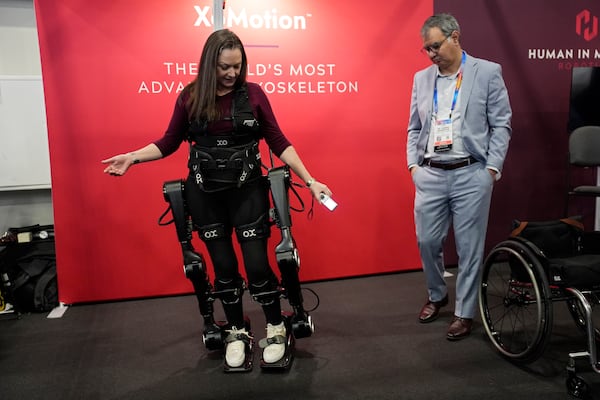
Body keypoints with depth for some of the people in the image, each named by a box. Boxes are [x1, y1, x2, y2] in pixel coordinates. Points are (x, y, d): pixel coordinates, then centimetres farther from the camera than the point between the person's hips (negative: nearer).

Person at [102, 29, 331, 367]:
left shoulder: (253, 93, -4)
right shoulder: (190, 96, -1)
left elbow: (278, 142, -3)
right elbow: (169, 143, 7)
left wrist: (310, 180, -8)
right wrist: (132, 157, -7)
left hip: (247, 189, -1)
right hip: (205, 193, 2)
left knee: (257, 265, -2)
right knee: (224, 266, 9)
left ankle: (277, 328, 23)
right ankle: (237, 332, 29)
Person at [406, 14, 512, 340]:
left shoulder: (488, 72, 1)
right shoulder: (421, 78, 11)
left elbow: (501, 126, -1)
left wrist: (492, 169, -7)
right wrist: (413, 165, 4)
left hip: (471, 175, -3)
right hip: (430, 175, 4)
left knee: (469, 248, 4)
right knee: (427, 242, 9)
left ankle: (464, 313, 19)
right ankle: (436, 296, 34)